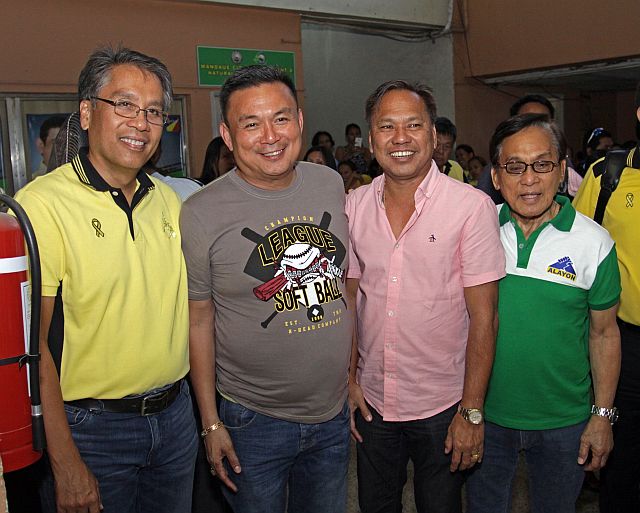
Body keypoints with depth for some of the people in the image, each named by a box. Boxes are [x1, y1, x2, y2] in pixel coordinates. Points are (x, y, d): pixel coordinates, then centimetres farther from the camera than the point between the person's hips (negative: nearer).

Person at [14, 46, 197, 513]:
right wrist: (66, 463, -15)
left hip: (175, 416, 6)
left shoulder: (169, 200, 4)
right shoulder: (41, 204, -15)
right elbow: (32, 343, -16)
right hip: (89, 427, -6)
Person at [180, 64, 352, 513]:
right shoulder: (202, 213, -14)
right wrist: (211, 423, -6)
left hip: (335, 413, 4)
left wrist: (356, 370, 8)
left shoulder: (331, 185, -1)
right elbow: (198, 321, -8)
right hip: (254, 424, -4)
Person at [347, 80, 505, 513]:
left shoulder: (472, 207, -14)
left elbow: (483, 316, -13)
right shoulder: (354, 206, -1)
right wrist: (348, 380, 4)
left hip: (442, 405, -3)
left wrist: (472, 411, -13)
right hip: (371, 400, 4)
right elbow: (349, 298, 7)